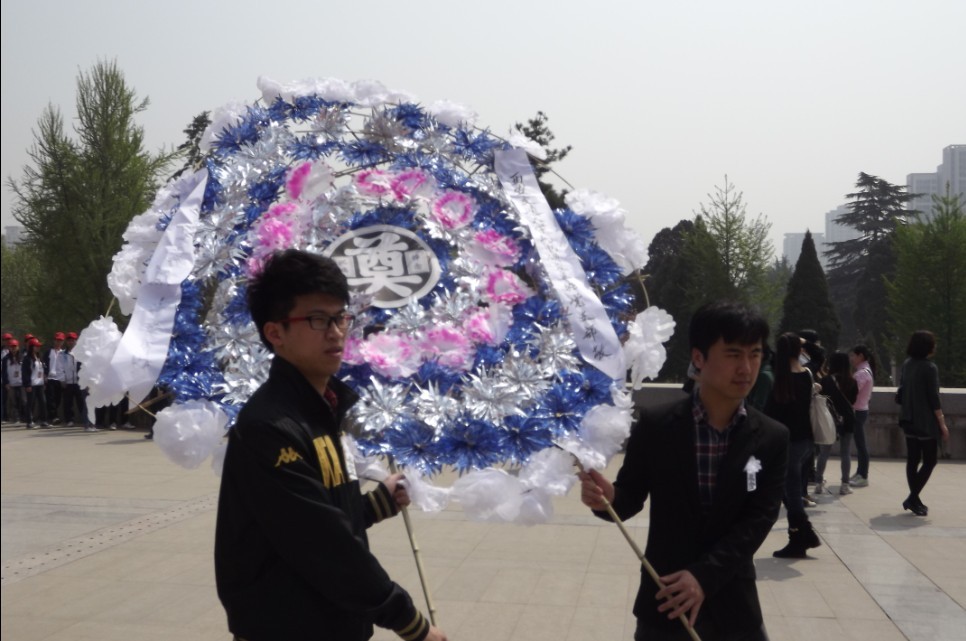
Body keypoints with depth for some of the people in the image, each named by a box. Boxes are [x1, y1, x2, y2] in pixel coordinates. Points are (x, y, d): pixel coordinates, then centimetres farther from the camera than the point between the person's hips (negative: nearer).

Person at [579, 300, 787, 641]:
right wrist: (606, 498, -25)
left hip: (733, 607, 1)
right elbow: (631, 497, -2)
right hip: (663, 600, -1)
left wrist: (705, 575, -19)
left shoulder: (772, 439, -4)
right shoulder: (655, 425, -8)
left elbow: (759, 520, -9)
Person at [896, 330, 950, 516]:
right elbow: (933, 399, -16)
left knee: (913, 460, 11)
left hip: (909, 420, 7)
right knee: (930, 461, 1)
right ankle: (912, 498, -6)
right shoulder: (929, 367, -14)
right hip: (926, 422, -7)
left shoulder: (907, 365, 7)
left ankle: (914, 500, 15)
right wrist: (942, 424, -12)